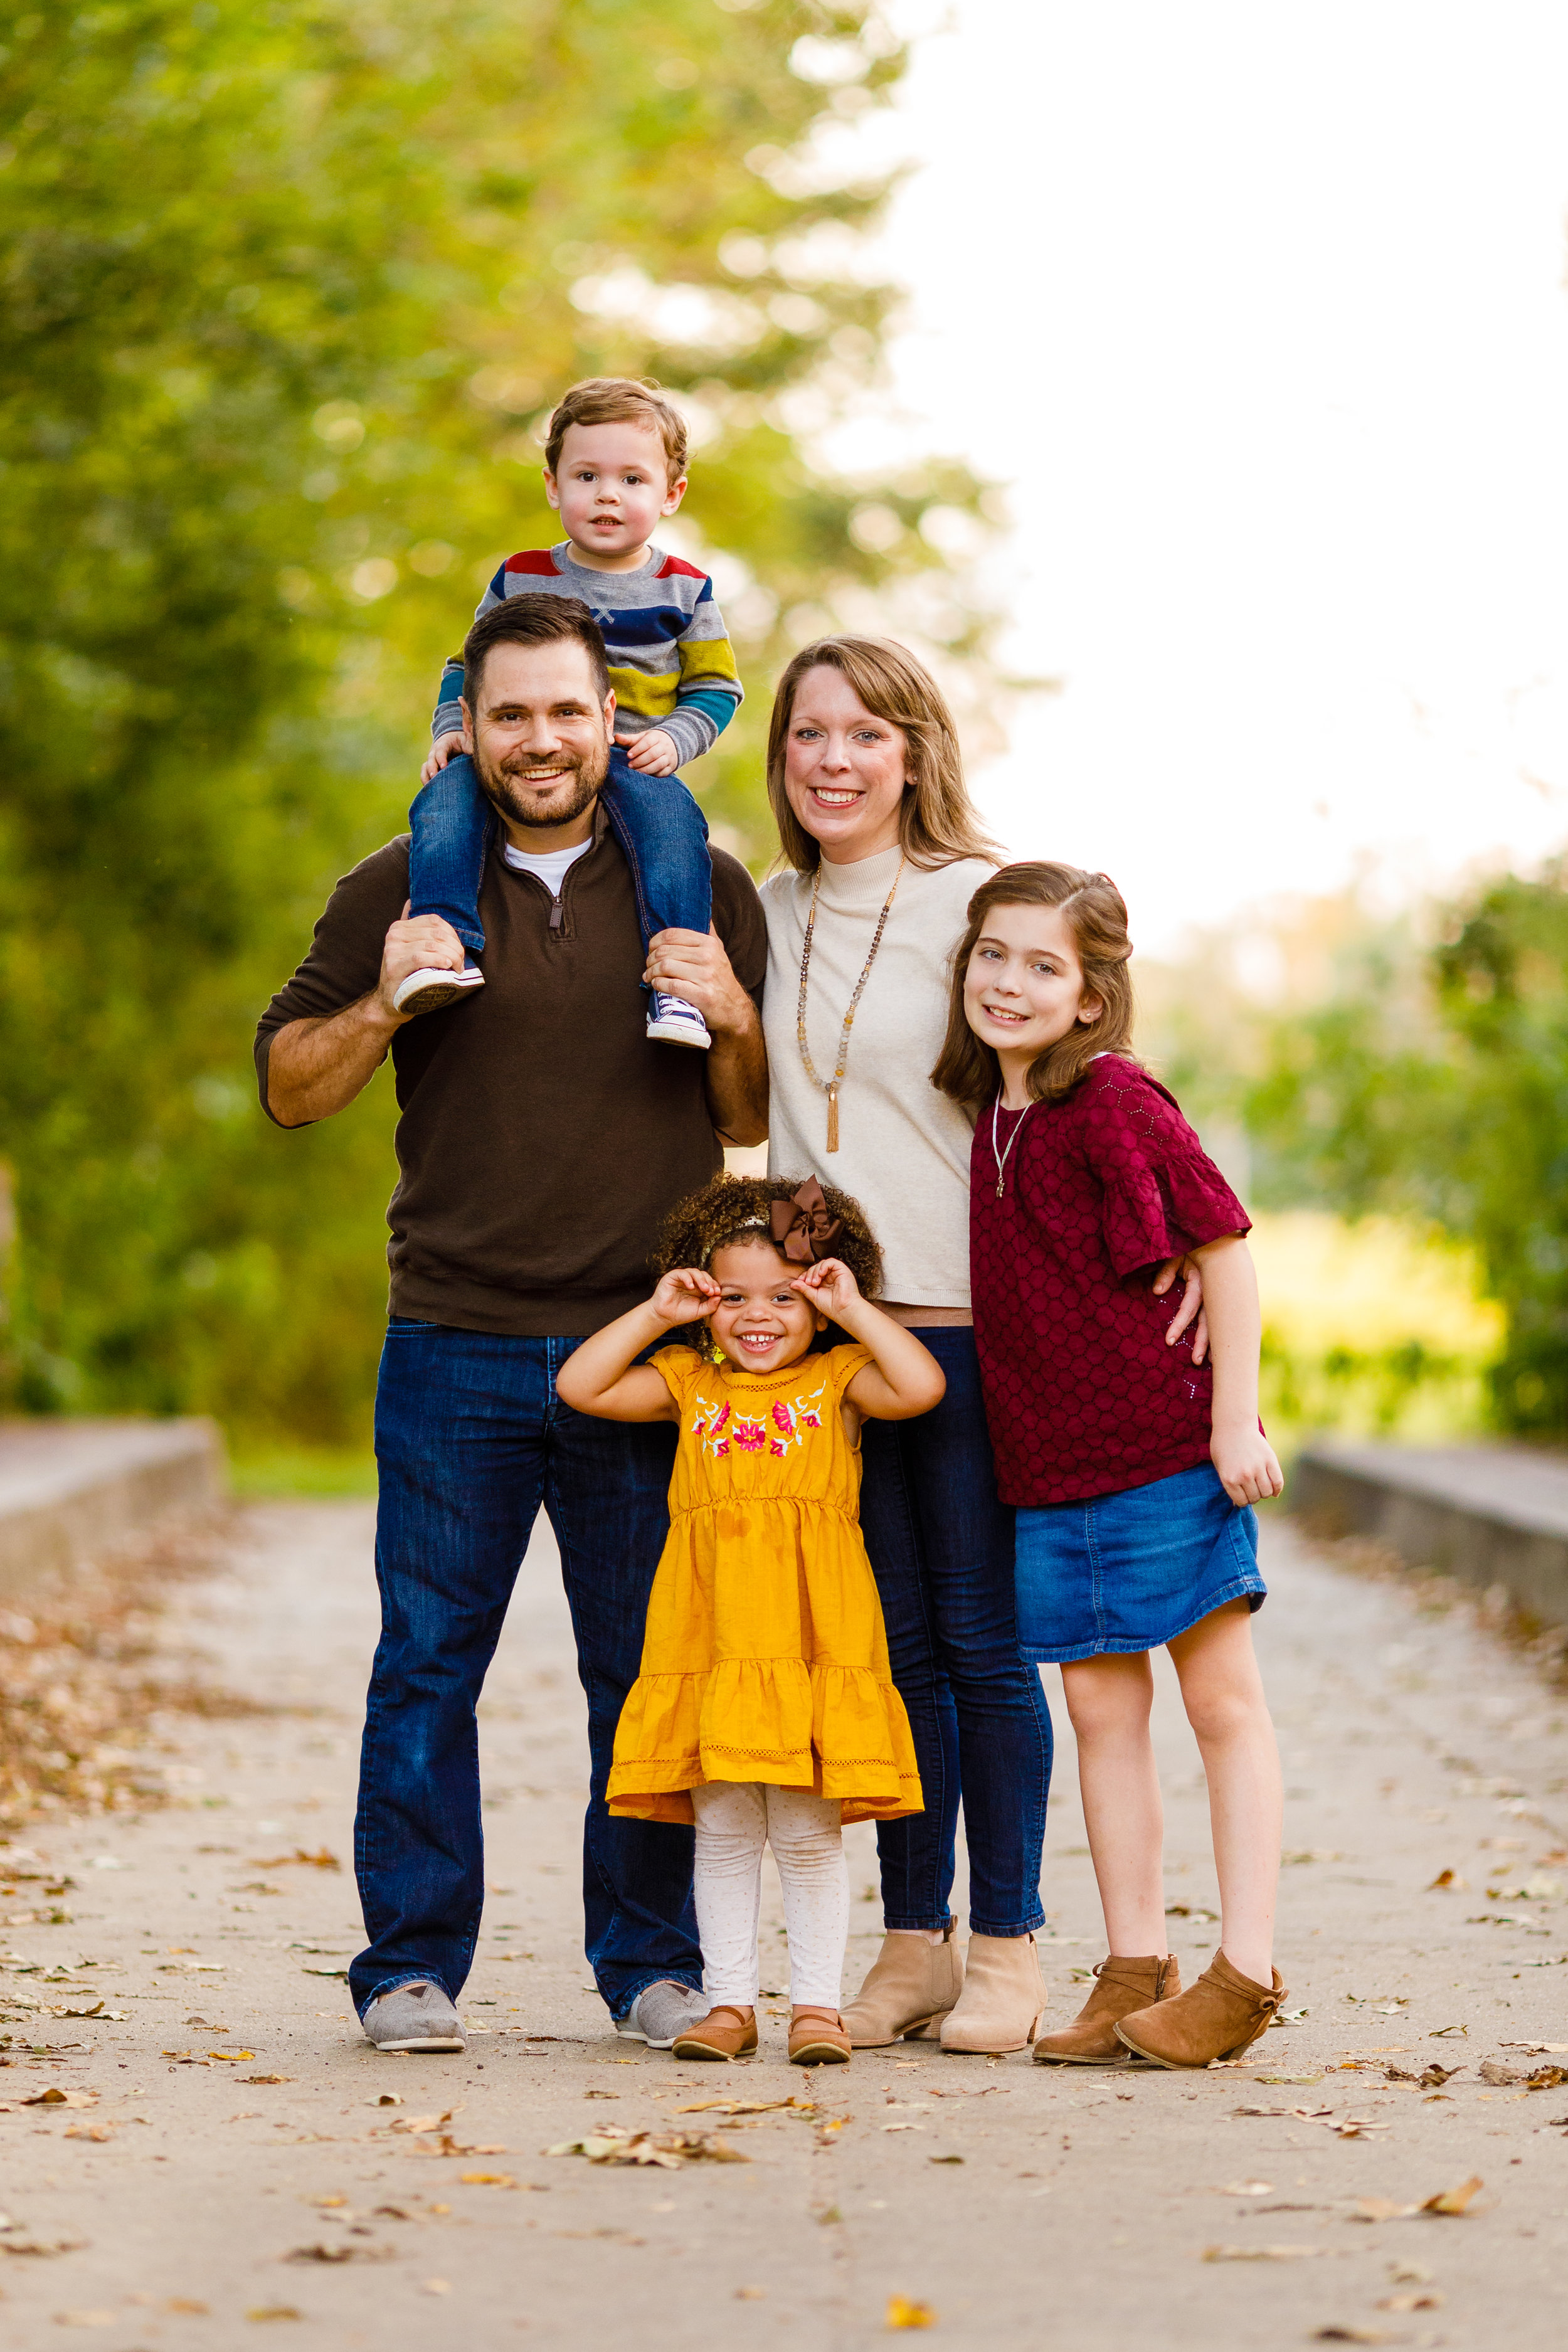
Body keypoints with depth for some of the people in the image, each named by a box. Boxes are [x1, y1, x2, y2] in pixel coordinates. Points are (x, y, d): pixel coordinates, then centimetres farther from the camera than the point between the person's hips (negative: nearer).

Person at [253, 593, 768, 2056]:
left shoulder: (703, 888, 9)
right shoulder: (399, 891, 7)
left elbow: (754, 1127, 13)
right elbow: (286, 1087, 9)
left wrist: (732, 1020, -7)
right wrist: (381, 1007, -9)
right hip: (455, 1347, 0)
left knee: (649, 1670, 4)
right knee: (428, 1661, 0)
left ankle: (652, 1963, 15)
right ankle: (411, 1966, 9)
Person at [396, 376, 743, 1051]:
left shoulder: (683, 589, 8)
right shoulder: (521, 579, 12)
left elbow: (715, 687, 10)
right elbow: (468, 669, 19)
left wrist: (671, 739, -9)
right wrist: (451, 732, 0)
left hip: (630, 760, -2)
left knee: (667, 815, -35)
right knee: (448, 794, -28)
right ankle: (443, 948, -40)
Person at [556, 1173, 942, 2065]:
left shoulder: (837, 1381, 4)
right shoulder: (690, 1382, 12)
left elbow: (922, 1387, -13)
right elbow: (582, 1385, 6)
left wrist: (855, 1310, -6)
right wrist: (656, 1315, 3)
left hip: (812, 1643, -3)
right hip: (709, 1645, 3)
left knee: (808, 1831, 1)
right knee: (723, 1832, 6)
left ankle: (818, 2003, 9)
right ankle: (730, 2002, 14)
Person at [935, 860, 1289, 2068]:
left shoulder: (1115, 1101, -13)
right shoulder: (982, 1115, 9)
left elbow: (1225, 1251, -13)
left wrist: (1235, 1419, -15)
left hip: (1169, 1454, -7)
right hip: (1051, 1468, 7)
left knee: (1223, 1699, 1)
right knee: (1102, 1709, 8)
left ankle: (1247, 1971, 3)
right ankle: (1136, 1972, 15)